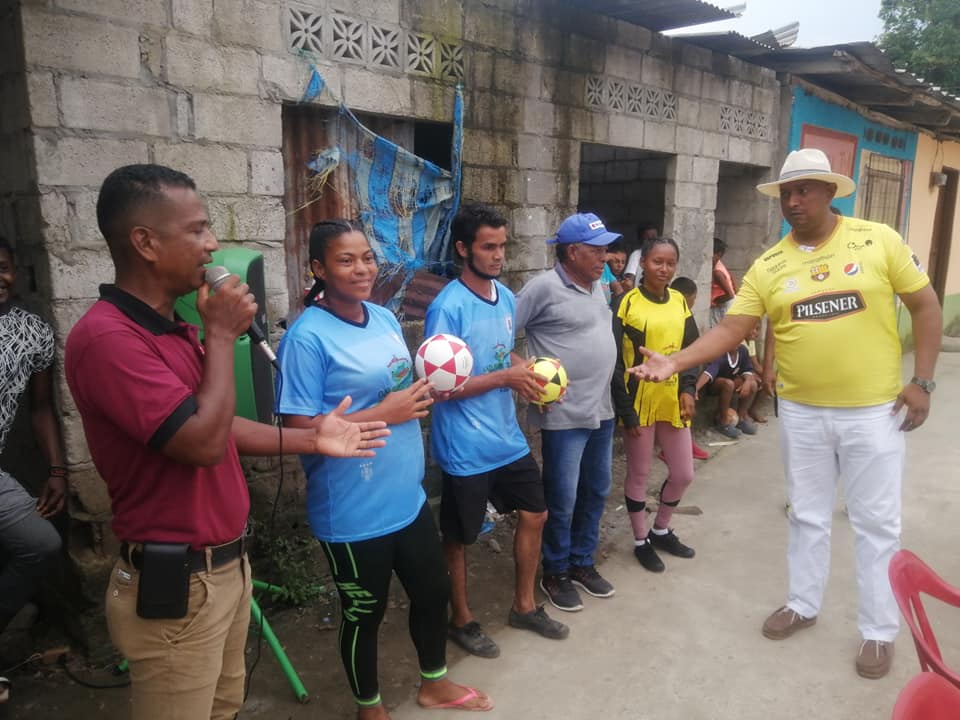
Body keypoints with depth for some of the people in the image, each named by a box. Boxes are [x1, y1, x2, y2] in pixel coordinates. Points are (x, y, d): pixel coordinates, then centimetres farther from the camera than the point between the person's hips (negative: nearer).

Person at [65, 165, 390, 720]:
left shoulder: (176, 327, 10)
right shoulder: (107, 337, -23)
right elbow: (204, 442, -28)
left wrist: (311, 440, 10)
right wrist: (221, 335, -18)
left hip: (227, 564, 9)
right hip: (176, 584, -9)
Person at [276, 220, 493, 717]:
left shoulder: (386, 318, 4)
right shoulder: (308, 336, -18)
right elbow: (299, 430, -20)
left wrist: (424, 393, -5)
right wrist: (383, 415, -24)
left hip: (408, 497, 7)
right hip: (353, 513, -7)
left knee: (434, 590, 22)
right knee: (363, 614, 14)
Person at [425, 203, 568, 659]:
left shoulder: (506, 296, 5)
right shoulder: (448, 308, -20)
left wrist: (532, 370, -2)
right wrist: (506, 378, -23)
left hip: (508, 437, 8)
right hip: (465, 448, -8)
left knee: (534, 515, 18)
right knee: (459, 536, 11)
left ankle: (524, 606, 40)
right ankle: (461, 619, 35)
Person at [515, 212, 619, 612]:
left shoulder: (597, 285, 9)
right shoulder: (544, 287, -15)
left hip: (602, 410, 8)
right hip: (565, 415, -8)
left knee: (596, 492, 18)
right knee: (562, 500, 4)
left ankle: (583, 563, 36)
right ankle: (555, 573, 24)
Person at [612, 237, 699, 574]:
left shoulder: (680, 302, 6)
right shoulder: (628, 303, -10)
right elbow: (615, 361, -11)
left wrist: (688, 388, -3)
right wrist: (626, 410, -14)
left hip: (673, 403, 6)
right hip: (639, 404, -5)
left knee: (683, 474, 13)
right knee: (639, 474, 8)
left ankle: (661, 530, 36)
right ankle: (641, 541, 27)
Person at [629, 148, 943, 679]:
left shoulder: (878, 240, -6)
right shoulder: (768, 266, -2)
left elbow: (926, 306, 0)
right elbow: (730, 329, -6)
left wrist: (922, 382, -6)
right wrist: (675, 362, -20)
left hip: (873, 411, -2)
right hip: (802, 413, 2)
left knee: (876, 523, 9)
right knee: (808, 516, 17)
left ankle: (879, 630, 27)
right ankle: (803, 604, 36)